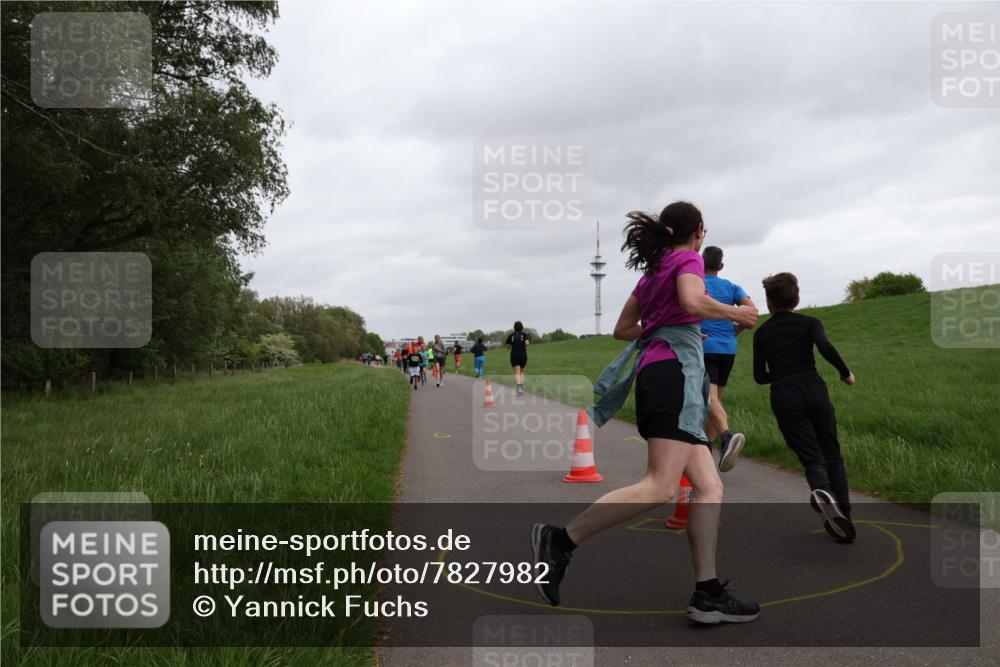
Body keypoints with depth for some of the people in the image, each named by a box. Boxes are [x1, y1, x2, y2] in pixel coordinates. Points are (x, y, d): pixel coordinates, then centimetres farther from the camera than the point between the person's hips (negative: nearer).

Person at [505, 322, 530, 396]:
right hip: (523, 355, 1)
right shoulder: (524, 334, 0)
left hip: (514, 355, -1)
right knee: (521, 371, 20)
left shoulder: (511, 335, 4)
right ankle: (522, 387, 9)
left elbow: (508, 347, 6)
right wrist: (525, 346, 7)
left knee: (517, 373, -6)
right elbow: (527, 343, -16)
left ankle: (519, 388, -28)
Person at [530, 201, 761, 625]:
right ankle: (560, 540, -19)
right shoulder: (688, 260, 3)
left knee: (709, 485, 3)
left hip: (655, 371, 9)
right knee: (661, 486, -17)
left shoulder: (652, 271, 26)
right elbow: (692, 302, -18)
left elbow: (622, 329, 28)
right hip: (676, 370, -9)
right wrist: (735, 314, -2)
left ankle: (707, 594, -3)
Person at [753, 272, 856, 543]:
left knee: (812, 457, 0)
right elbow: (825, 347, -11)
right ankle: (844, 518, 1)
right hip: (814, 389, 0)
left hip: (783, 397, 0)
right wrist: (846, 373, 3)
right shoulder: (810, 323, 9)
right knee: (832, 454, 12)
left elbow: (760, 376, 12)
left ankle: (821, 490, -35)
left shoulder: (761, 333, 13)